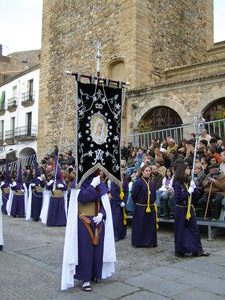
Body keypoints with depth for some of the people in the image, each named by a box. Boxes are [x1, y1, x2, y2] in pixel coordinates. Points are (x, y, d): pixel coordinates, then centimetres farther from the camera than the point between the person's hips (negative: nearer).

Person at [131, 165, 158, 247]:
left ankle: (150, 242, 20)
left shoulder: (152, 182, 7)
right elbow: (134, 194, -9)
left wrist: (152, 202, 12)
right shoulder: (138, 182, -11)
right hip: (140, 207, -5)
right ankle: (139, 242, 15)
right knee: (140, 225, 3)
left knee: (151, 225, 9)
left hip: (151, 207, 5)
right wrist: (138, 202, 2)